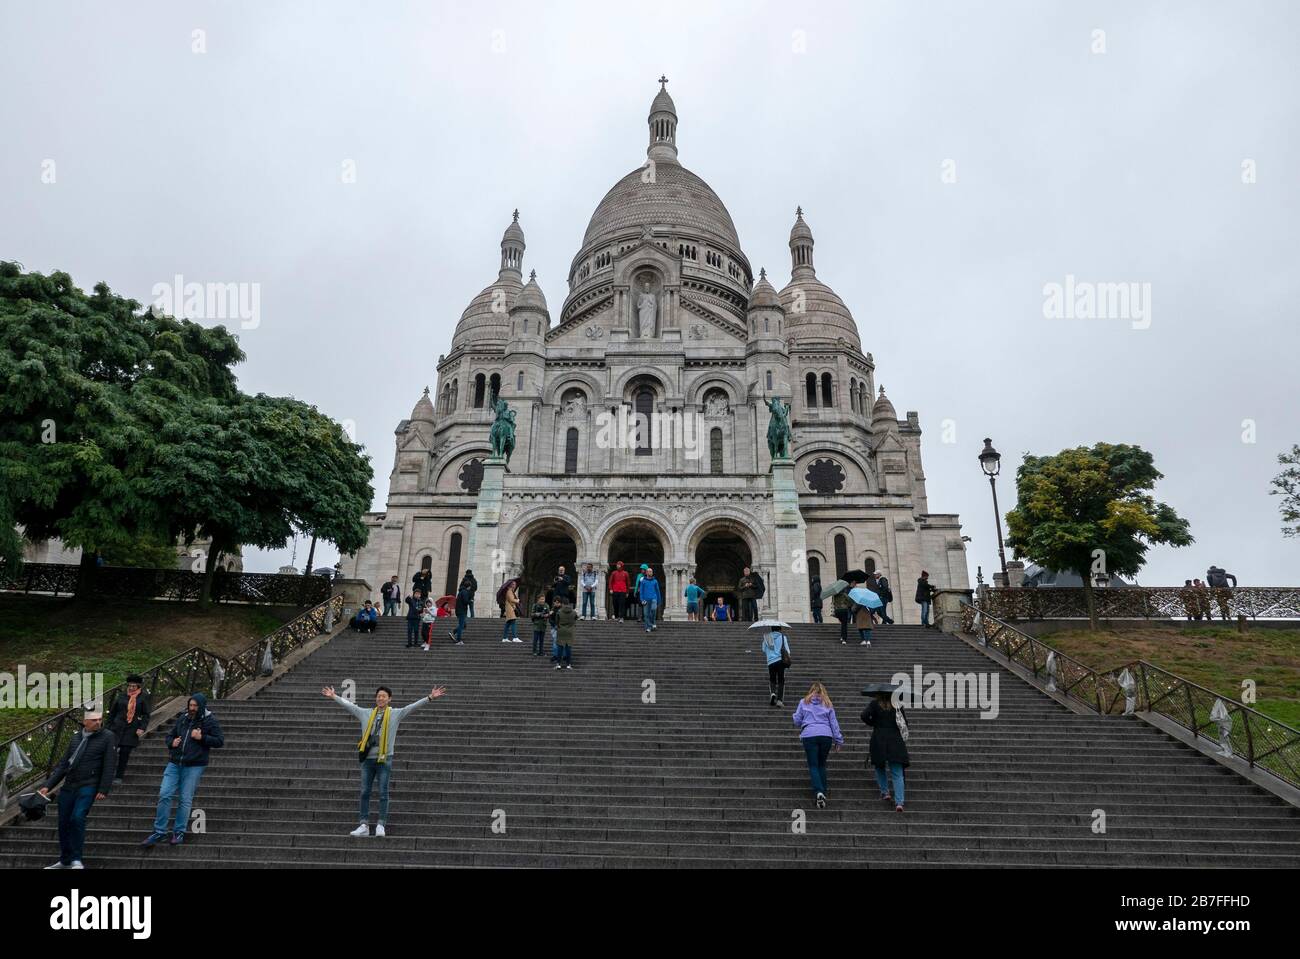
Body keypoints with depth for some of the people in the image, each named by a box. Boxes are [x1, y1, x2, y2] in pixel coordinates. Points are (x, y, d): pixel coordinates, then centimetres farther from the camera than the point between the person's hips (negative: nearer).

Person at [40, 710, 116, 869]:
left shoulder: (108, 737, -4)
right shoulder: (76, 738, 12)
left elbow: (108, 766, -8)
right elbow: (63, 764, 16)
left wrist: (103, 790, -15)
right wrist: (48, 786, 8)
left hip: (88, 786, -6)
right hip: (68, 787, 6)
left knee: (77, 818, -21)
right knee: (63, 823, 9)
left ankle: (76, 859, -9)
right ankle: (65, 861, 26)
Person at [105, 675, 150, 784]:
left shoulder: (143, 697, 1)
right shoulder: (122, 697, 6)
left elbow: (146, 715, 2)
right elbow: (112, 713, 14)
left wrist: (142, 728, -9)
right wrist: (107, 727, 12)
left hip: (132, 730, -1)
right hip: (117, 728, 1)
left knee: (125, 753, 2)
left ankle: (119, 776, 15)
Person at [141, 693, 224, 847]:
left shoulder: (210, 721, -4)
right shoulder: (182, 718, 10)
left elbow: (220, 741, -7)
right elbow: (170, 735, 22)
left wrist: (201, 738, -16)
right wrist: (171, 742, 0)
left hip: (194, 766, -4)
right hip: (174, 763, 4)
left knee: (185, 799, 2)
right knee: (164, 795, -2)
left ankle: (180, 832, 15)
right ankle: (159, 831, 11)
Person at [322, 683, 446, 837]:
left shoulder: (395, 714, 1)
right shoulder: (366, 713, 11)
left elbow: (412, 706, -8)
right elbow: (349, 705, 16)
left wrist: (430, 697, -18)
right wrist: (334, 697, 15)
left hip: (384, 759, -3)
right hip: (367, 758, 3)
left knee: (383, 793, 0)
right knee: (364, 793, 6)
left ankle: (380, 825, 6)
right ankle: (364, 825, 13)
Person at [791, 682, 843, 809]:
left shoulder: (804, 702, 9)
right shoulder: (828, 704, 14)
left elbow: (797, 720, 9)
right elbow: (834, 723, 11)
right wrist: (839, 740, 14)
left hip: (809, 735, -2)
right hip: (826, 735, 2)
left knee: (813, 766, 1)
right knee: (822, 765, 15)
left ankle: (819, 792, -18)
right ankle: (823, 793, 12)